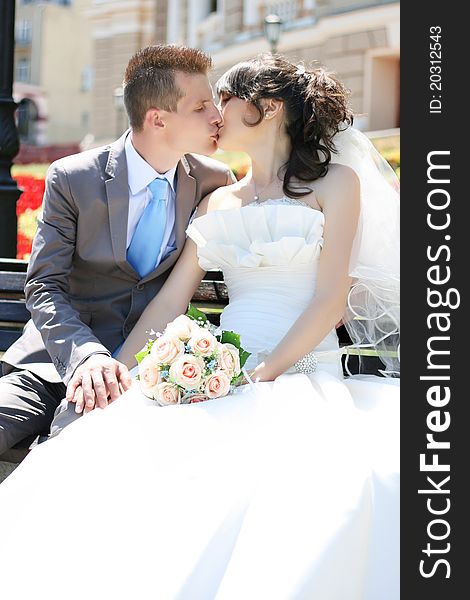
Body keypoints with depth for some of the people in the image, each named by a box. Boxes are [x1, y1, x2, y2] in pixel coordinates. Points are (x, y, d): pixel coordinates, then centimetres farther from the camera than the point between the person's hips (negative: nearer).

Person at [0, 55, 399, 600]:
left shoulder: (335, 183, 9)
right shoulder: (217, 202, 24)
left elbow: (330, 298, -2)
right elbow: (172, 296, 15)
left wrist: (265, 372, -14)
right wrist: (115, 368, -1)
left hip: (302, 374, -4)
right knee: (111, 451, -28)